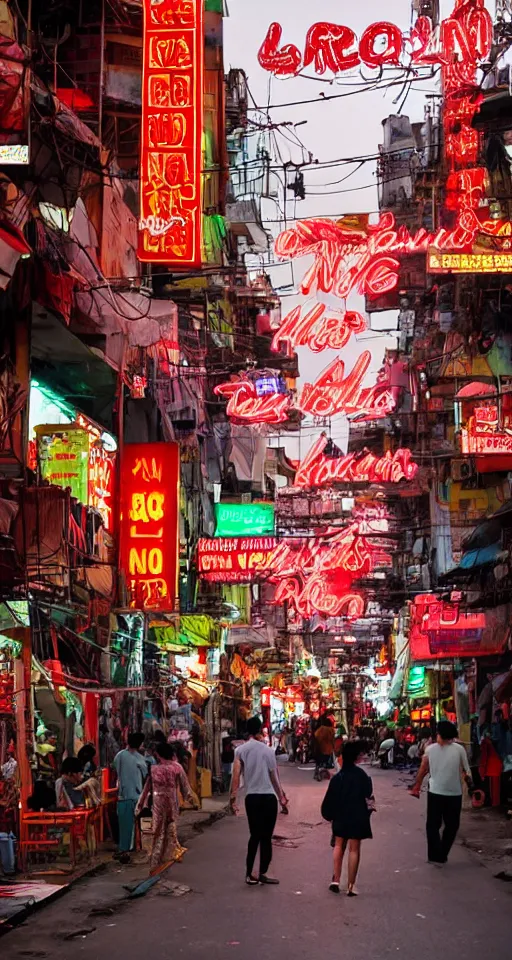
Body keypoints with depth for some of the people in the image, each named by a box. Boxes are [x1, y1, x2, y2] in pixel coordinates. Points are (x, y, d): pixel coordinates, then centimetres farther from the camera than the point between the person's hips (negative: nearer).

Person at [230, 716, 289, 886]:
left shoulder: (240, 750, 0)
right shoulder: (267, 750, 1)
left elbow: (236, 775, -7)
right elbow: (274, 777, 4)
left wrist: (233, 798, -3)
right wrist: (282, 799, 12)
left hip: (251, 797, 1)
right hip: (269, 797, -1)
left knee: (255, 836, 12)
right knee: (266, 837, 5)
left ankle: (250, 874, 9)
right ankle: (263, 873, 4)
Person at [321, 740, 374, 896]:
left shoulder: (338, 777, -3)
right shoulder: (361, 775, -15)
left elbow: (330, 800, -1)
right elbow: (368, 797, -12)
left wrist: (330, 815, 13)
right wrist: (368, 811, 4)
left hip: (340, 817, 4)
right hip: (357, 817, -3)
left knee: (339, 846, 20)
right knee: (354, 850, 5)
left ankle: (336, 880, 13)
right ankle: (351, 886, 7)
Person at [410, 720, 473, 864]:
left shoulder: (430, 749, -2)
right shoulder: (459, 749, -6)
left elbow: (423, 770, 1)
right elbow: (466, 772, -6)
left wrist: (417, 786, 11)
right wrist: (470, 784, 10)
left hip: (435, 792, 1)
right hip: (454, 793, -1)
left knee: (433, 825, 12)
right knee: (451, 825, 15)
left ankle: (435, 855, 2)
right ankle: (442, 855, 14)